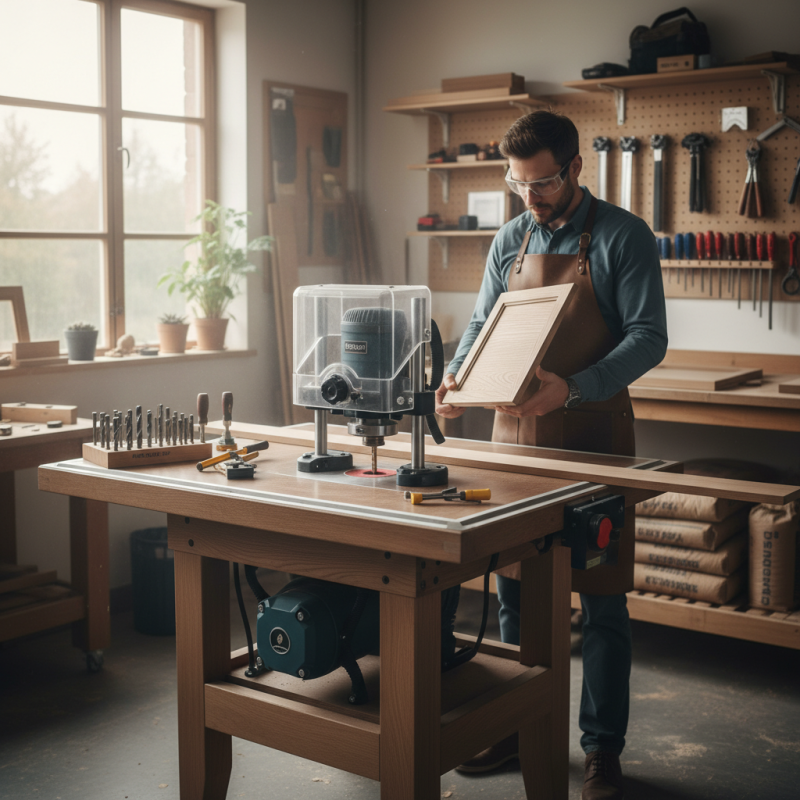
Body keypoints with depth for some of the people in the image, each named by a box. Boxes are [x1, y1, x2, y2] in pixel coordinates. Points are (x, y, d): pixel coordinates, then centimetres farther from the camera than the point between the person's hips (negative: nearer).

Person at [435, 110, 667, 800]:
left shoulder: (623, 237, -6)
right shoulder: (509, 242, 10)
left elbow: (648, 336, -12)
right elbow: (482, 323, 14)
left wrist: (573, 386, -27)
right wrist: (457, 378, -7)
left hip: (593, 434, -5)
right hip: (515, 430, 5)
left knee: (601, 600, 3)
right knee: (514, 589, 11)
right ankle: (518, 727, 27)